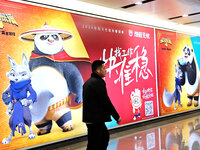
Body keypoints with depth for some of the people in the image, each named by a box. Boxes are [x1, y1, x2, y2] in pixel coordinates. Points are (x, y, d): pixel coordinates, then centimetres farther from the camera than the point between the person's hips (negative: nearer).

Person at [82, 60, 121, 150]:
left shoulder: (88, 82, 14)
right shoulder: (98, 82, -17)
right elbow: (106, 101, -17)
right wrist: (117, 116, -9)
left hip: (90, 117, 10)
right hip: (95, 119, -10)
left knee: (105, 136, 24)